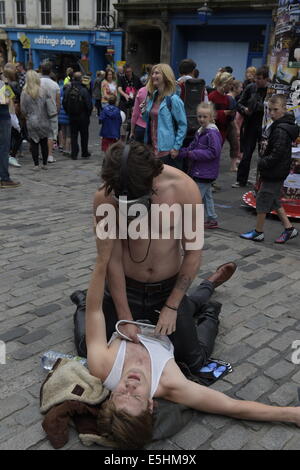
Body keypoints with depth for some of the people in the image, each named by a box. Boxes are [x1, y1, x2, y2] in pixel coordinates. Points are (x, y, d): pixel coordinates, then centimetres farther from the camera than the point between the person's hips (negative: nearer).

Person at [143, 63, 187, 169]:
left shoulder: (173, 99, -11)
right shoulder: (152, 97, 11)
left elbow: (183, 125, -11)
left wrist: (176, 147, -15)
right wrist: (144, 112, 2)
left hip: (167, 149, -7)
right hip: (152, 147, 7)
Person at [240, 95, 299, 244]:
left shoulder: (281, 130, -22)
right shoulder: (278, 126, 10)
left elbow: (277, 155, -26)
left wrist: (262, 163, -16)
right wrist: (266, 147, 4)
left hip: (274, 174, -10)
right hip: (278, 172, 10)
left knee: (262, 200, 2)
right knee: (274, 201, 18)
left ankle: (258, 232, 15)